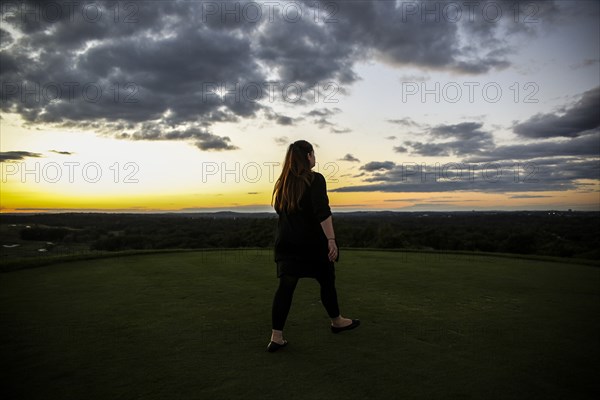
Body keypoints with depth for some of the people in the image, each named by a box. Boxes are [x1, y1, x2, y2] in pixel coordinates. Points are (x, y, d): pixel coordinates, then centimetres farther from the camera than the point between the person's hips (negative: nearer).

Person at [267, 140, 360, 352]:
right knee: (327, 281, 14)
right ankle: (337, 322, 33)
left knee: (285, 286, 3)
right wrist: (331, 239, -21)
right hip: (312, 242, -5)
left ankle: (276, 336, -1)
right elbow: (322, 212, -20)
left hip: (287, 243, 6)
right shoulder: (315, 179, -10)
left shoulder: (283, 181, 10)